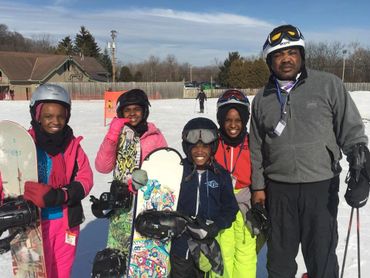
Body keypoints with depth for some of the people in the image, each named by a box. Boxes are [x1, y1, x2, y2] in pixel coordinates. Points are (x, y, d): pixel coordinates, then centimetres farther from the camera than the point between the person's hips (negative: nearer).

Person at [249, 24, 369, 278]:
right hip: (278, 189, 3)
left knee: (322, 257, 9)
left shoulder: (328, 85, -4)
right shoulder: (262, 100, 7)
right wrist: (258, 187, 11)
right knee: (279, 256, 17)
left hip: (321, 187, -3)